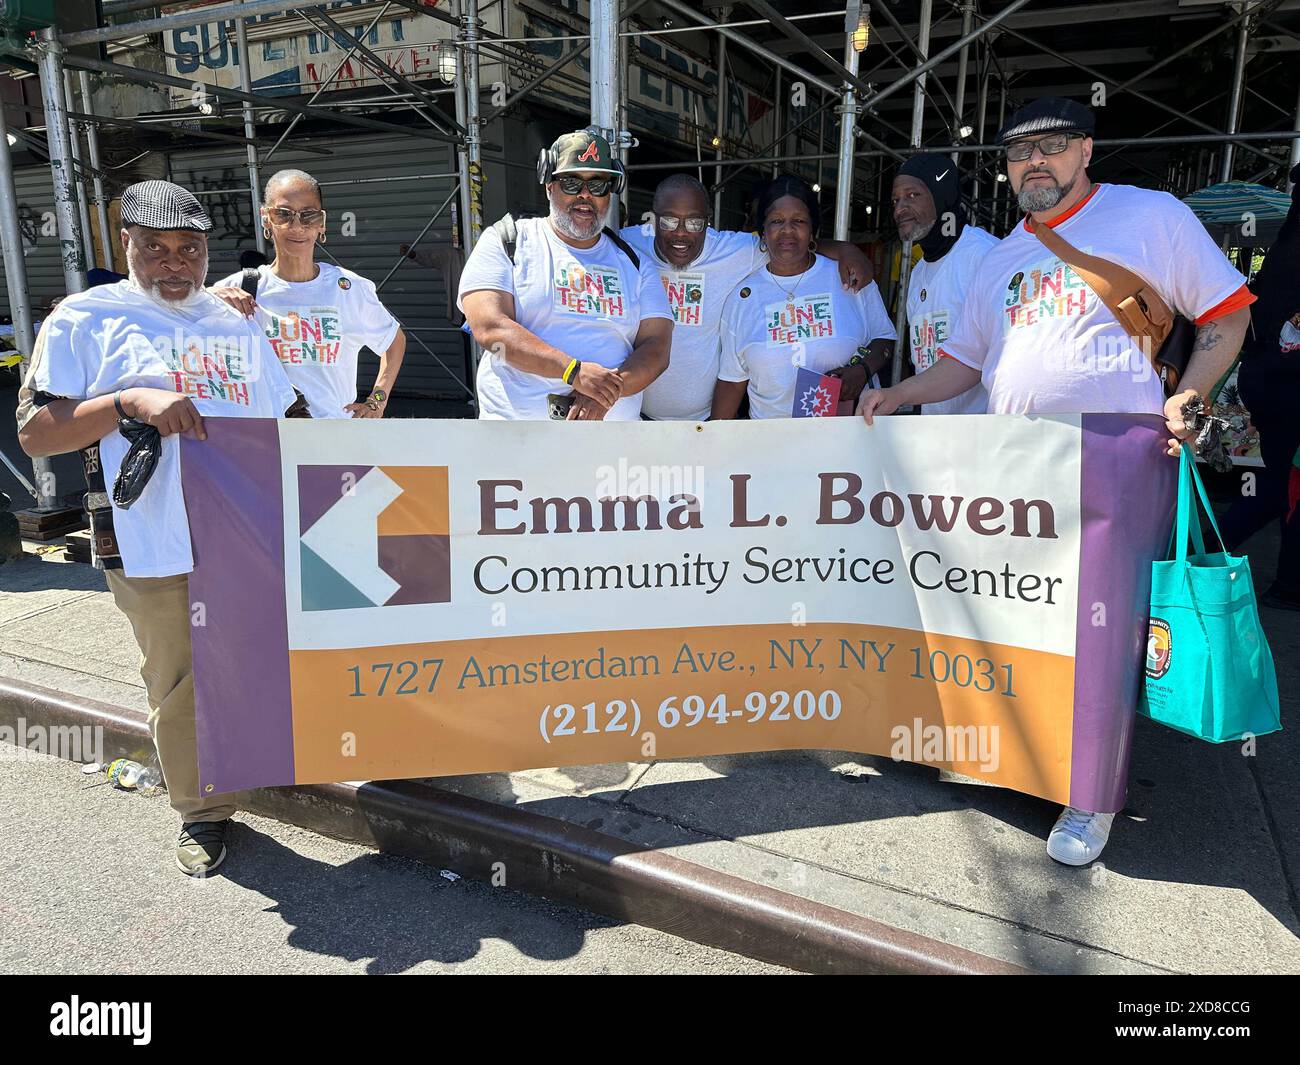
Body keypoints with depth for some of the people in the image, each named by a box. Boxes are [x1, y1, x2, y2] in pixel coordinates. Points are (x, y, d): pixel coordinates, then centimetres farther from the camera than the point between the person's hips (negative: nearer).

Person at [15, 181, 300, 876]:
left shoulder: (237, 324, 15)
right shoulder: (87, 319, 2)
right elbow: (33, 434, -4)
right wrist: (128, 401, -18)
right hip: (154, 550, -3)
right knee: (181, 689, 8)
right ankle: (202, 812, 27)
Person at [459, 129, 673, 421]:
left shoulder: (635, 264, 11)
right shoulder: (505, 242, 2)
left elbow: (656, 349, 1)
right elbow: (489, 328, -12)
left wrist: (607, 391, -18)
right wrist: (575, 371, -22)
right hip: (517, 421, -3)